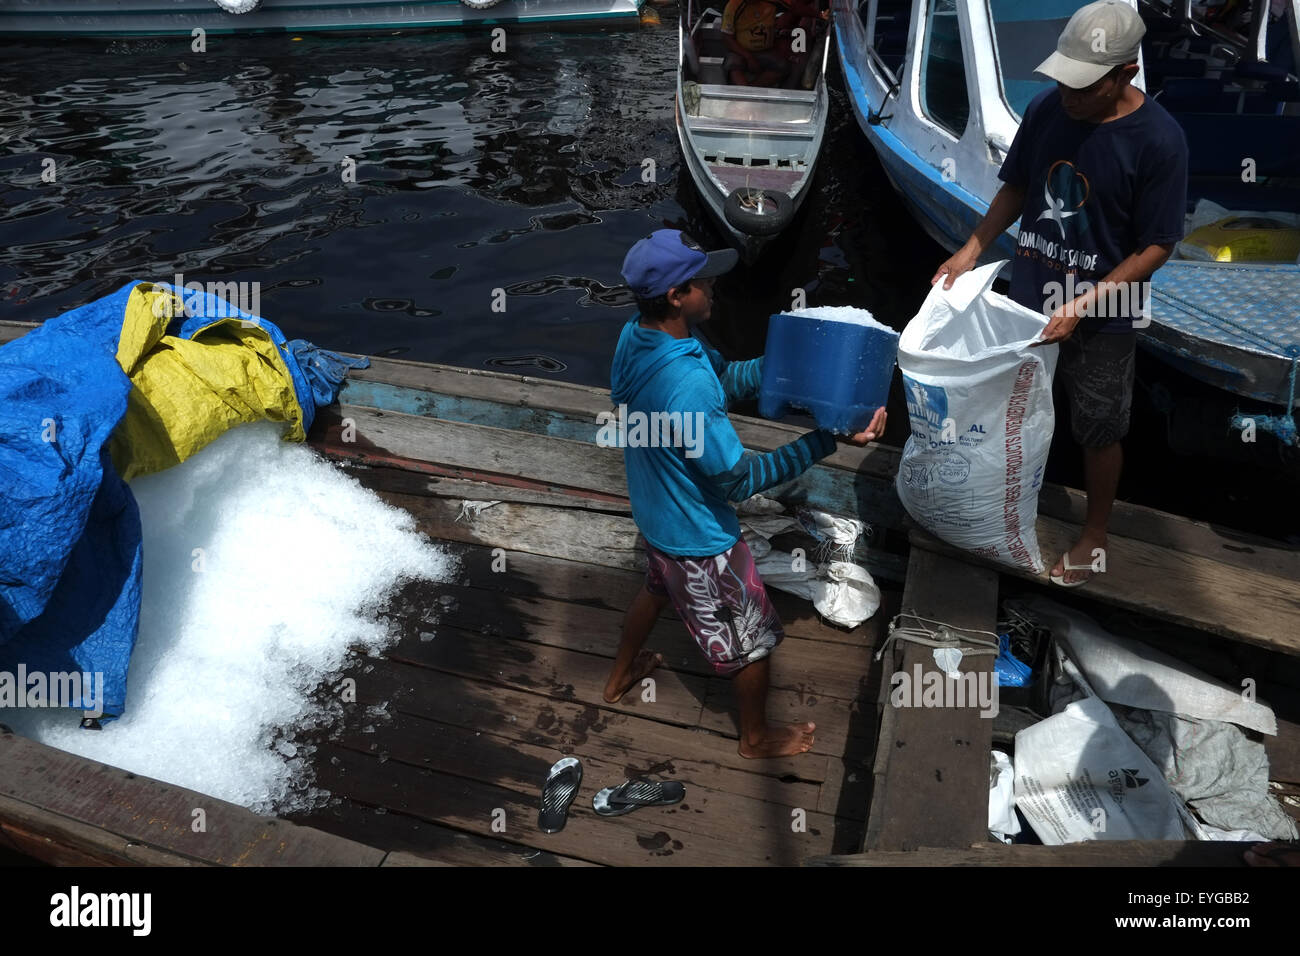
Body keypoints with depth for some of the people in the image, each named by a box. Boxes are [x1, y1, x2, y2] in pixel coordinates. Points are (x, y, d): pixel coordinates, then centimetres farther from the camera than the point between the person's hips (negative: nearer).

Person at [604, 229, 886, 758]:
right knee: (753, 639, 17)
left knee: (657, 586, 37)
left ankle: (620, 676, 59)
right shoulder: (687, 385, -39)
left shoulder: (635, 337, -10)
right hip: (699, 536, -8)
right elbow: (739, 480, -30)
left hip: (654, 513, 8)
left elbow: (726, 376, 2)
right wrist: (829, 439, -31)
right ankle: (757, 736, 43)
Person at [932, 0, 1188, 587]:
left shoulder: (1159, 140, -20)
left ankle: (1094, 536, 34)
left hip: (1103, 317, -4)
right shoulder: (1045, 109, -8)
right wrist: (972, 249, -6)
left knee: (1098, 430, 13)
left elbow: (1155, 246, -16)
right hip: (1030, 295, 4)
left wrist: (1081, 305, -25)